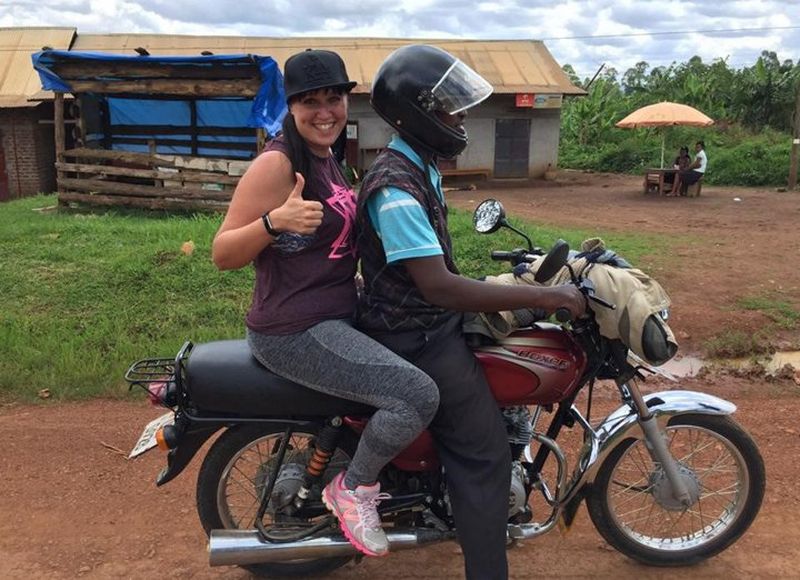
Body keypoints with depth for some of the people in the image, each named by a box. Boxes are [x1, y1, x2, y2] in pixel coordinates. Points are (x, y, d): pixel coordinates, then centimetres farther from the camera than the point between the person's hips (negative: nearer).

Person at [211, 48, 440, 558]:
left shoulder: (326, 159, 10)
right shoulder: (278, 162, -16)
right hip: (295, 332, -10)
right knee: (419, 394, -22)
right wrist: (274, 220, -35)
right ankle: (353, 487, 6)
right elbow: (222, 255, -18)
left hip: (336, 315, 10)